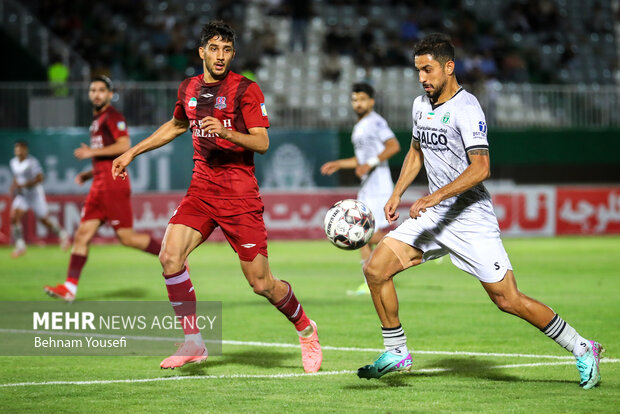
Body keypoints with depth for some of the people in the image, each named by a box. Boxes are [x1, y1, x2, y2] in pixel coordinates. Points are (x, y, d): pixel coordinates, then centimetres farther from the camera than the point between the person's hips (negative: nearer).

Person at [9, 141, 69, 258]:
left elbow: (40, 178, -25)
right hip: (22, 195, 6)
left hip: (35, 194, -6)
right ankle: (20, 246, -15)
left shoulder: (32, 162, -17)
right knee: (14, 216, -17)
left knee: (45, 220, 5)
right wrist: (13, 187, 6)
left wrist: (23, 185, -28)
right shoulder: (13, 162, 6)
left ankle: (62, 235, 33)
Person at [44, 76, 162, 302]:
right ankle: (70, 287, -1)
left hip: (114, 184, -9)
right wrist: (89, 174, 18)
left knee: (126, 237, -9)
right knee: (82, 234, 1)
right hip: (99, 185, 9)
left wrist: (92, 152, -15)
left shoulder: (113, 116, -6)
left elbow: (124, 145, -19)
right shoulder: (97, 120, 23)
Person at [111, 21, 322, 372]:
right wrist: (133, 152, 31)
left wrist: (226, 132, -27)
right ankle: (193, 343, -5)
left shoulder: (246, 89, -5)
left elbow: (262, 143, -11)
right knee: (170, 257, -17)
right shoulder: (189, 89, 11)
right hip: (201, 189, 5)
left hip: (240, 194, -5)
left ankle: (306, 331, 23)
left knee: (261, 283, -5)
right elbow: (176, 125, 31)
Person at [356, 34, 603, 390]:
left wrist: (435, 196, -31)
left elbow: (480, 167, -26)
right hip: (434, 214, 7)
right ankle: (397, 353, 8)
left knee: (508, 300, -8)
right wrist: (397, 194, 16)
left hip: (472, 218, -7)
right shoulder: (421, 105, 9)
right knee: (376, 269, -5)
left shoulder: (466, 108, -17)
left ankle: (582, 350, 8)